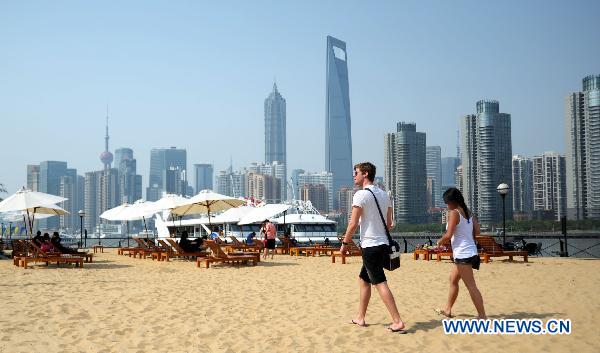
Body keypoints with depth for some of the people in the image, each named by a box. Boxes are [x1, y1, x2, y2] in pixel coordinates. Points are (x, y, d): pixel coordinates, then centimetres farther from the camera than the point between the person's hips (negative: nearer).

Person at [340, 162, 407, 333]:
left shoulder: (361, 195, -12)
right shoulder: (384, 194, 12)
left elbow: (353, 224, -13)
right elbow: (389, 223, 15)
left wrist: (345, 243, -3)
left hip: (370, 245, -9)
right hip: (383, 243, 9)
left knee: (380, 283, -9)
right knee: (363, 279, 19)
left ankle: (398, 322, -13)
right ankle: (360, 317, 25)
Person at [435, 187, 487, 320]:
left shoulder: (454, 213, -14)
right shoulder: (469, 213, 10)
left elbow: (448, 235, -19)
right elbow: (477, 231, 8)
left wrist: (440, 241, 0)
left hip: (463, 254, -9)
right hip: (470, 252, 9)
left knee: (471, 286, -7)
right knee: (453, 280, 21)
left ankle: (482, 316, -6)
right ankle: (447, 310, 32)